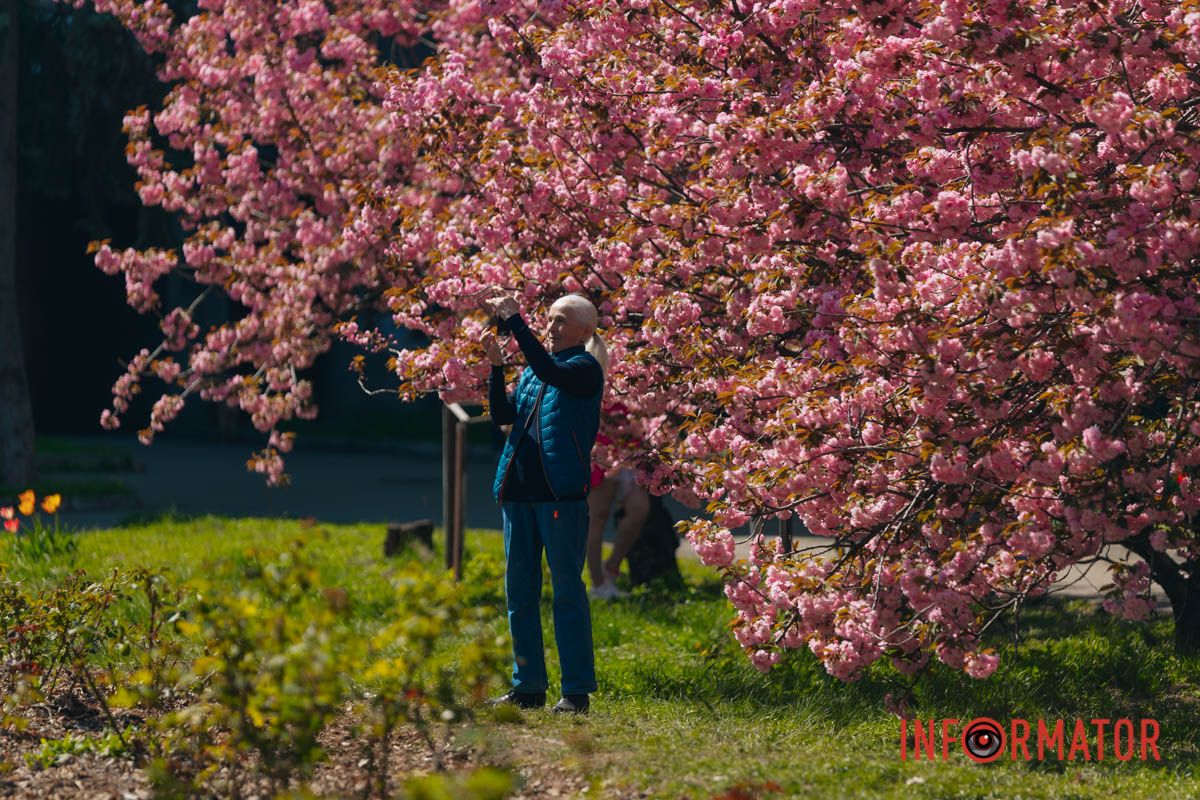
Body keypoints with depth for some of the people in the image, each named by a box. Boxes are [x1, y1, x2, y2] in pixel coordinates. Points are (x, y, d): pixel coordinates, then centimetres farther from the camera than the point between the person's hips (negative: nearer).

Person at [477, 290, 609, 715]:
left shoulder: (586, 369, -3)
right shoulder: (533, 370, 17)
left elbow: (551, 372, -22)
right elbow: (504, 415, 7)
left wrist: (514, 320, -21)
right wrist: (496, 365, -6)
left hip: (561, 491, -7)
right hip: (519, 489, 7)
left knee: (567, 591, -5)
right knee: (519, 589, 9)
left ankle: (577, 691, -2)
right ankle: (528, 686, 16)